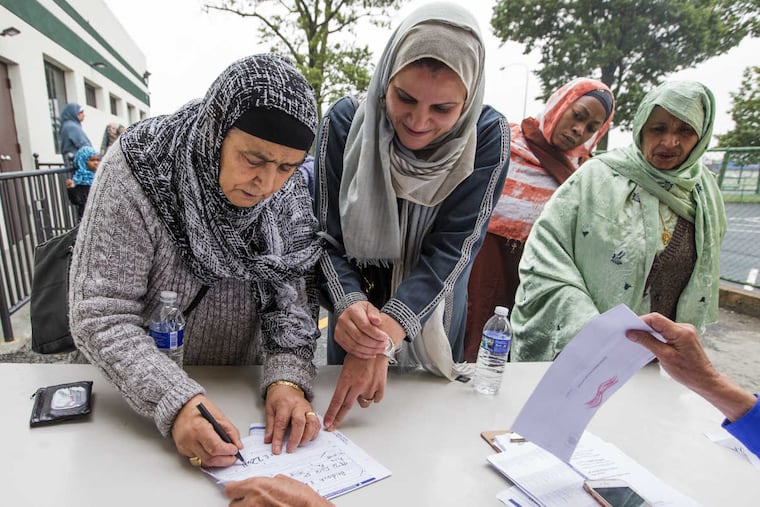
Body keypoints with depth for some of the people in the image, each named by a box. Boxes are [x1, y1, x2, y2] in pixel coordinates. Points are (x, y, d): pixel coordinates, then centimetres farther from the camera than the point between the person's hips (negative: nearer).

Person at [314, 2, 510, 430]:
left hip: (434, 320, 1)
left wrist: (387, 333, -38)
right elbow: (327, 238, -20)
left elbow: (451, 250, -25)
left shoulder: (488, 136, -20)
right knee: (346, 419, 24)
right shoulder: (346, 122, -20)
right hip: (358, 310, 0)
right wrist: (350, 304, -40)